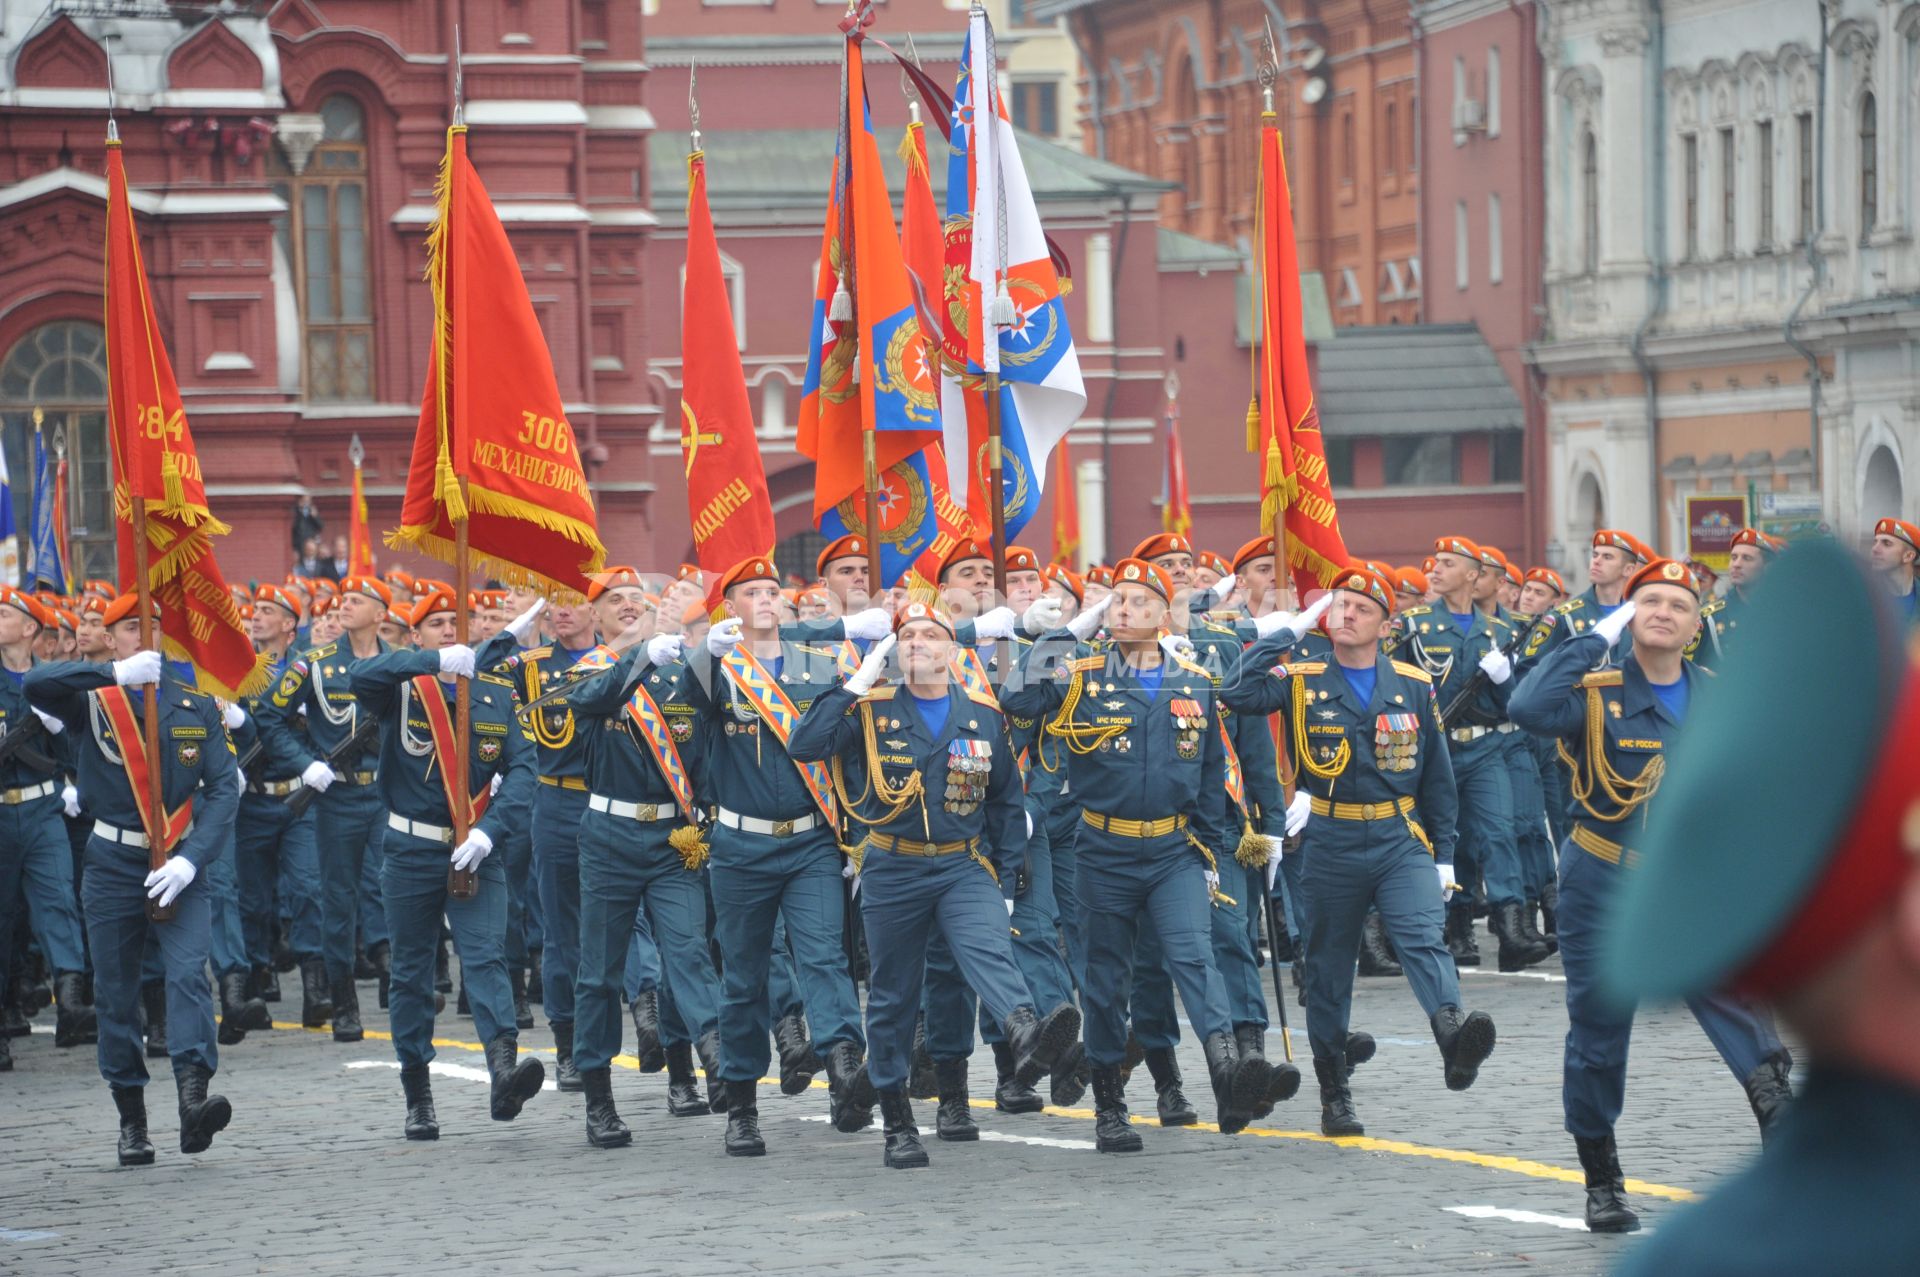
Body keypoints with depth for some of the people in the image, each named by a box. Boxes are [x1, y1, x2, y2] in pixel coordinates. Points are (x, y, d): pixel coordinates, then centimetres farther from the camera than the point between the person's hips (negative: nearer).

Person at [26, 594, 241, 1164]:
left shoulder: (196, 705, 5)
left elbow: (224, 787, -1)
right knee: (115, 994, 4)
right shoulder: (92, 700, 1)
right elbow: (36, 684, -20)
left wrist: (191, 859, -15)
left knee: (189, 973, -19)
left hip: (178, 866, 0)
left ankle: (193, 1097, -31)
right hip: (113, 866, 0)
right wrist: (116, 673, -32)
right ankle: (131, 1121, 14)